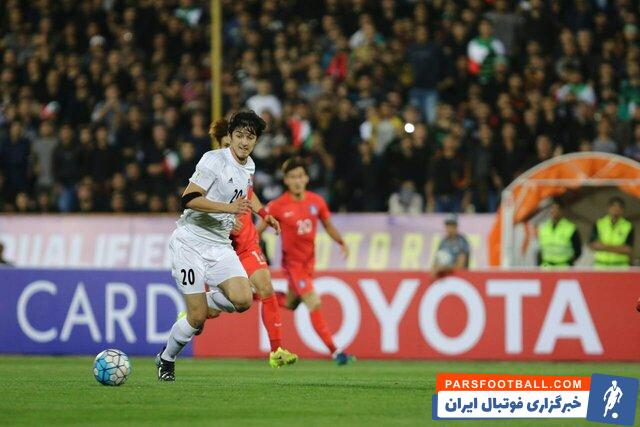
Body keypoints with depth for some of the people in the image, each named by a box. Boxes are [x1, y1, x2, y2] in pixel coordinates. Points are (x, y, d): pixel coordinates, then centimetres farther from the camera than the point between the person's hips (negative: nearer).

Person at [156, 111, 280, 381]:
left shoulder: (249, 166, 10)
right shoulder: (215, 160, -13)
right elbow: (189, 198, -22)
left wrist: (263, 214, 33)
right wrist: (229, 208, -29)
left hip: (220, 246, 6)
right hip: (190, 243, -6)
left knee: (243, 300, -18)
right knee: (197, 317, -11)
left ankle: (205, 302, 14)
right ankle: (166, 359, 16)